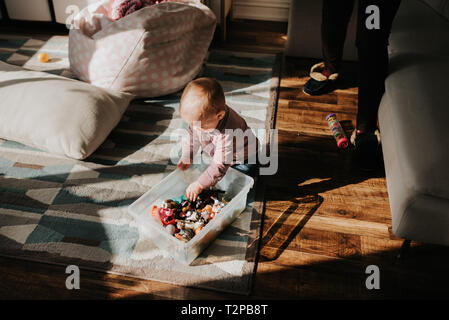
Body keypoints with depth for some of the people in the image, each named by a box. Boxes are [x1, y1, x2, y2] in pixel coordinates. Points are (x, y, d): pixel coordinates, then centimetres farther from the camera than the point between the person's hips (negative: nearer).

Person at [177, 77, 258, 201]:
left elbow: (220, 165, -40)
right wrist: (186, 157, -10)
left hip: (241, 161, -7)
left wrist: (199, 184, -36)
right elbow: (192, 135, -4)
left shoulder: (228, 134, -47)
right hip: (216, 155, 7)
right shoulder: (201, 117, -25)